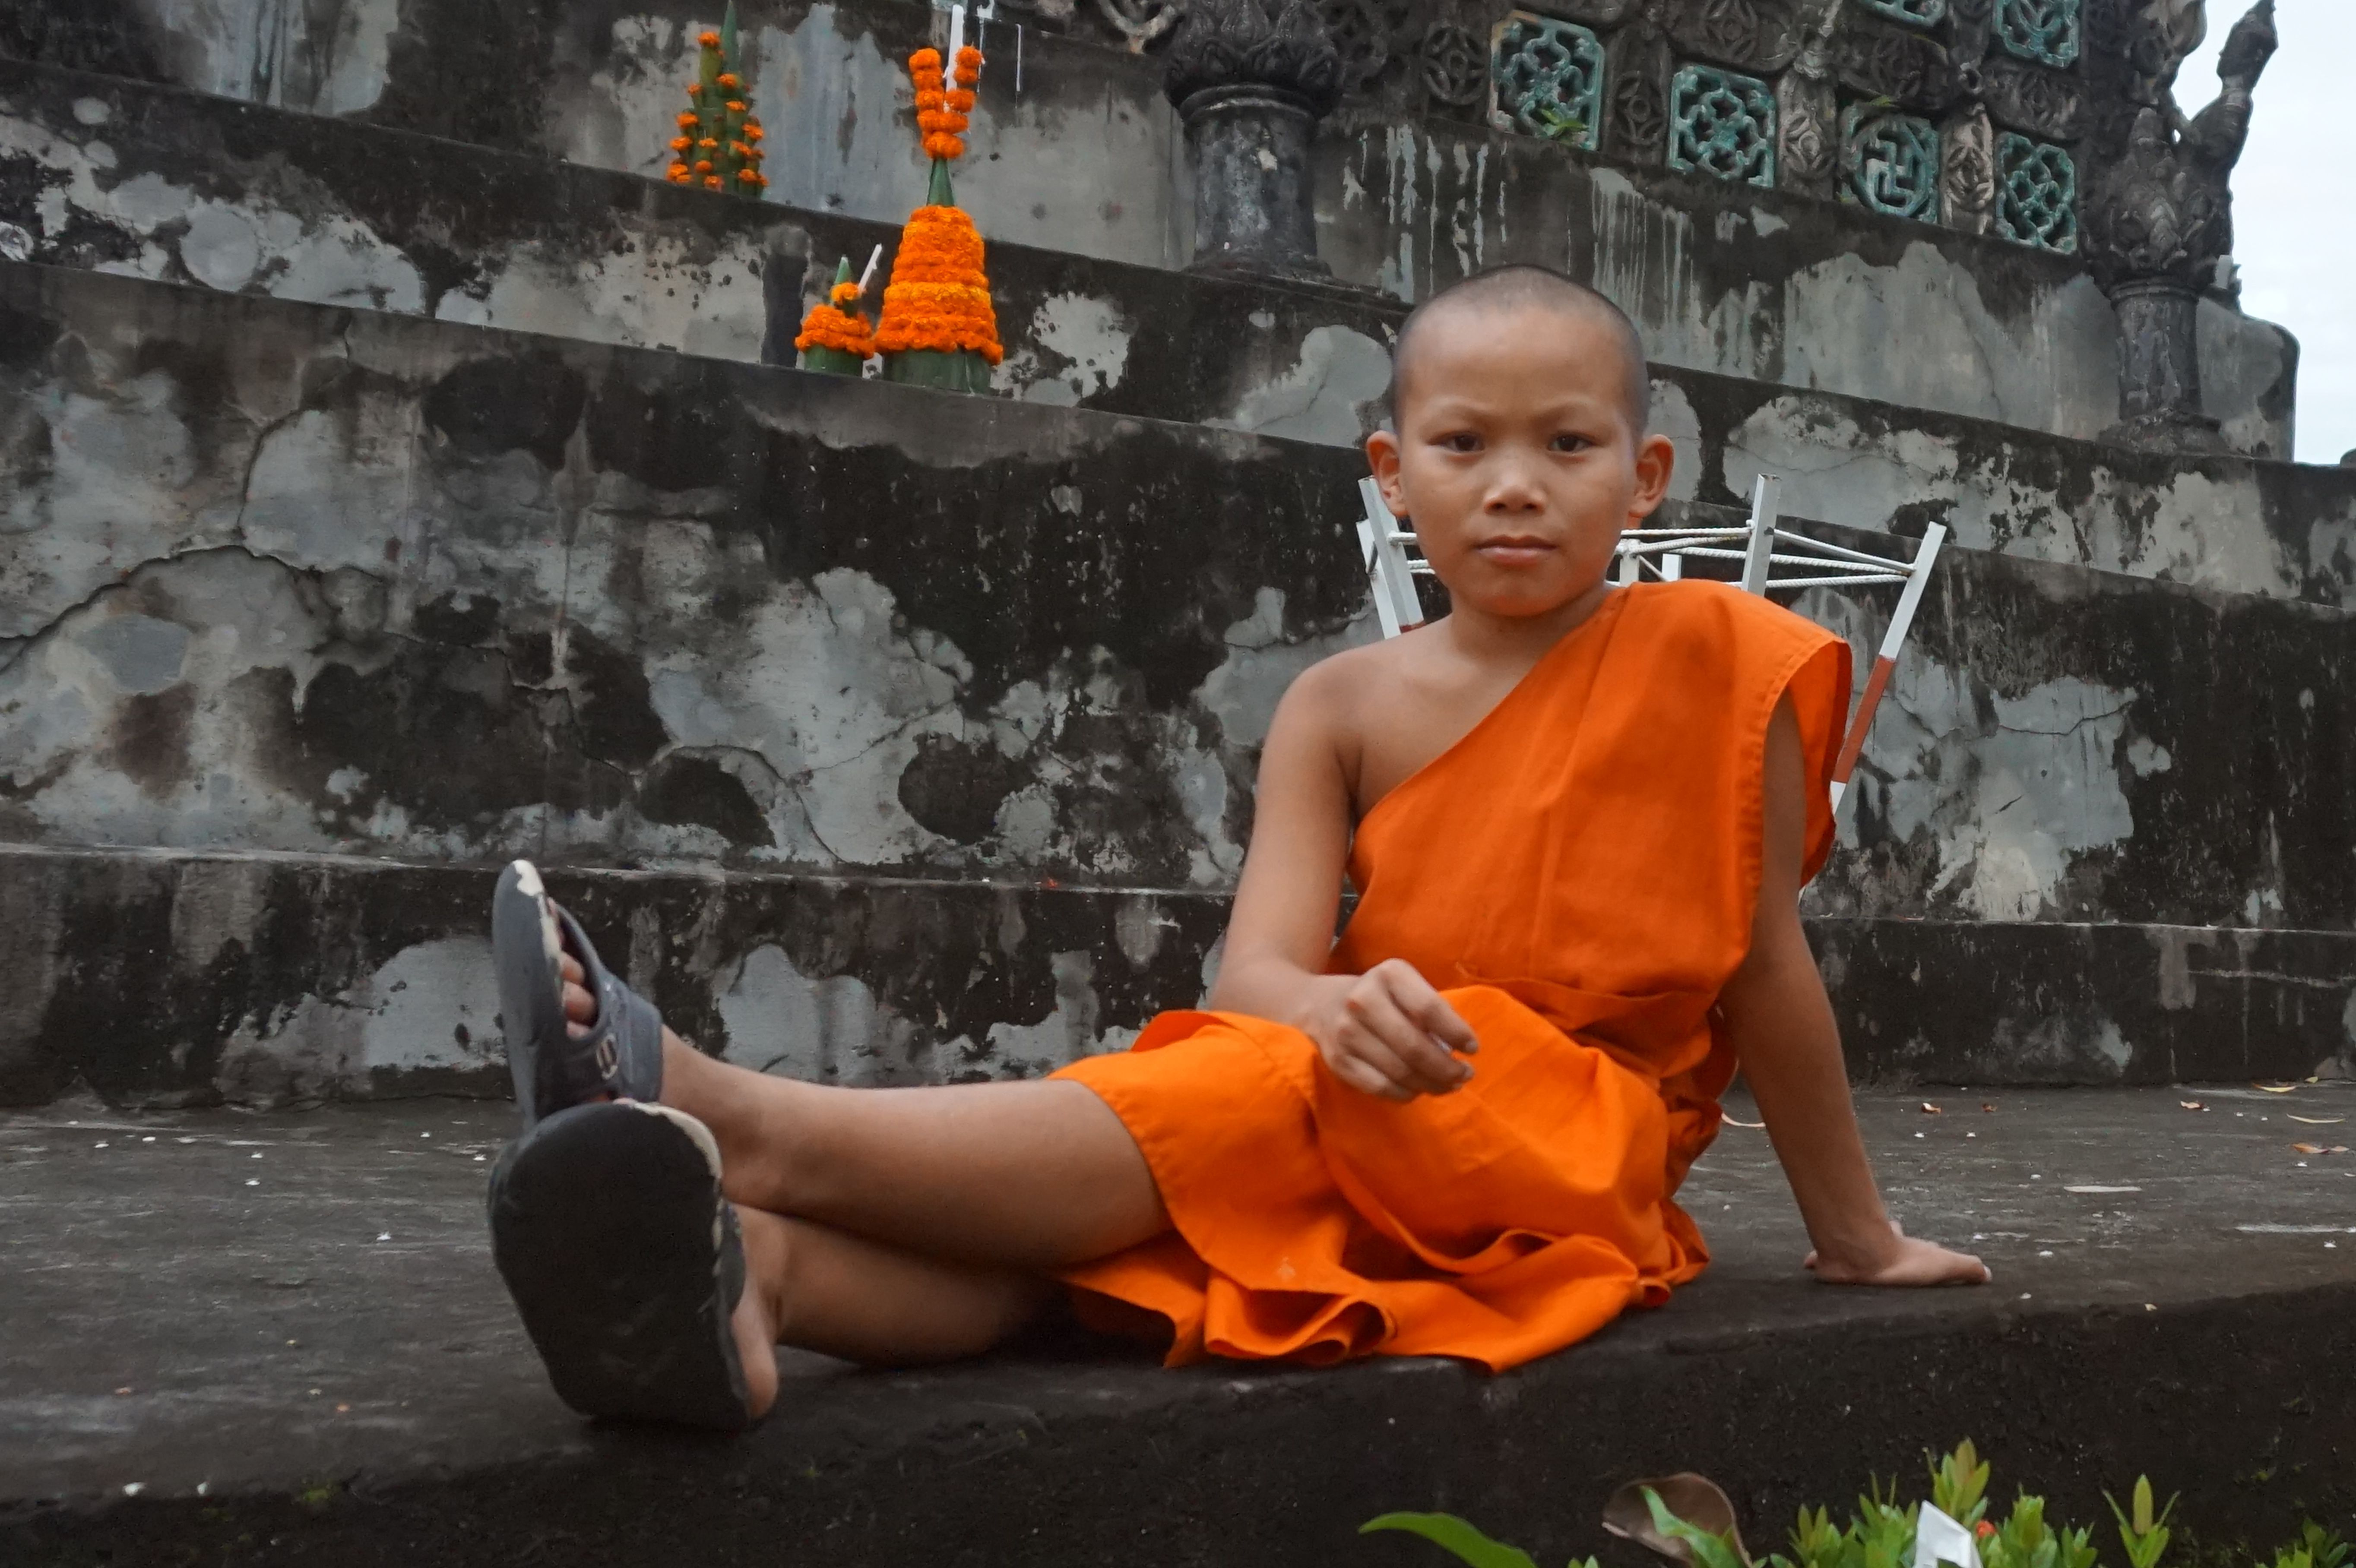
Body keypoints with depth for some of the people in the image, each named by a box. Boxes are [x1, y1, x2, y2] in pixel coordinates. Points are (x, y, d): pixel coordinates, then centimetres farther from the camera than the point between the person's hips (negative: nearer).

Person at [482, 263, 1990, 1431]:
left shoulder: (1708, 654, -3)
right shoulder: (1344, 709, 5)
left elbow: (1768, 959, 3)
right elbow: (1259, 967, -7)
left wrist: (1856, 1234, 9)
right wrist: (1338, 1007, -33)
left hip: (1573, 1145, -3)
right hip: (1360, 1087, 3)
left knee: (1256, 1105, -30)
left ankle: (745, 1123, -43)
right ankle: (752, 1268, -56)